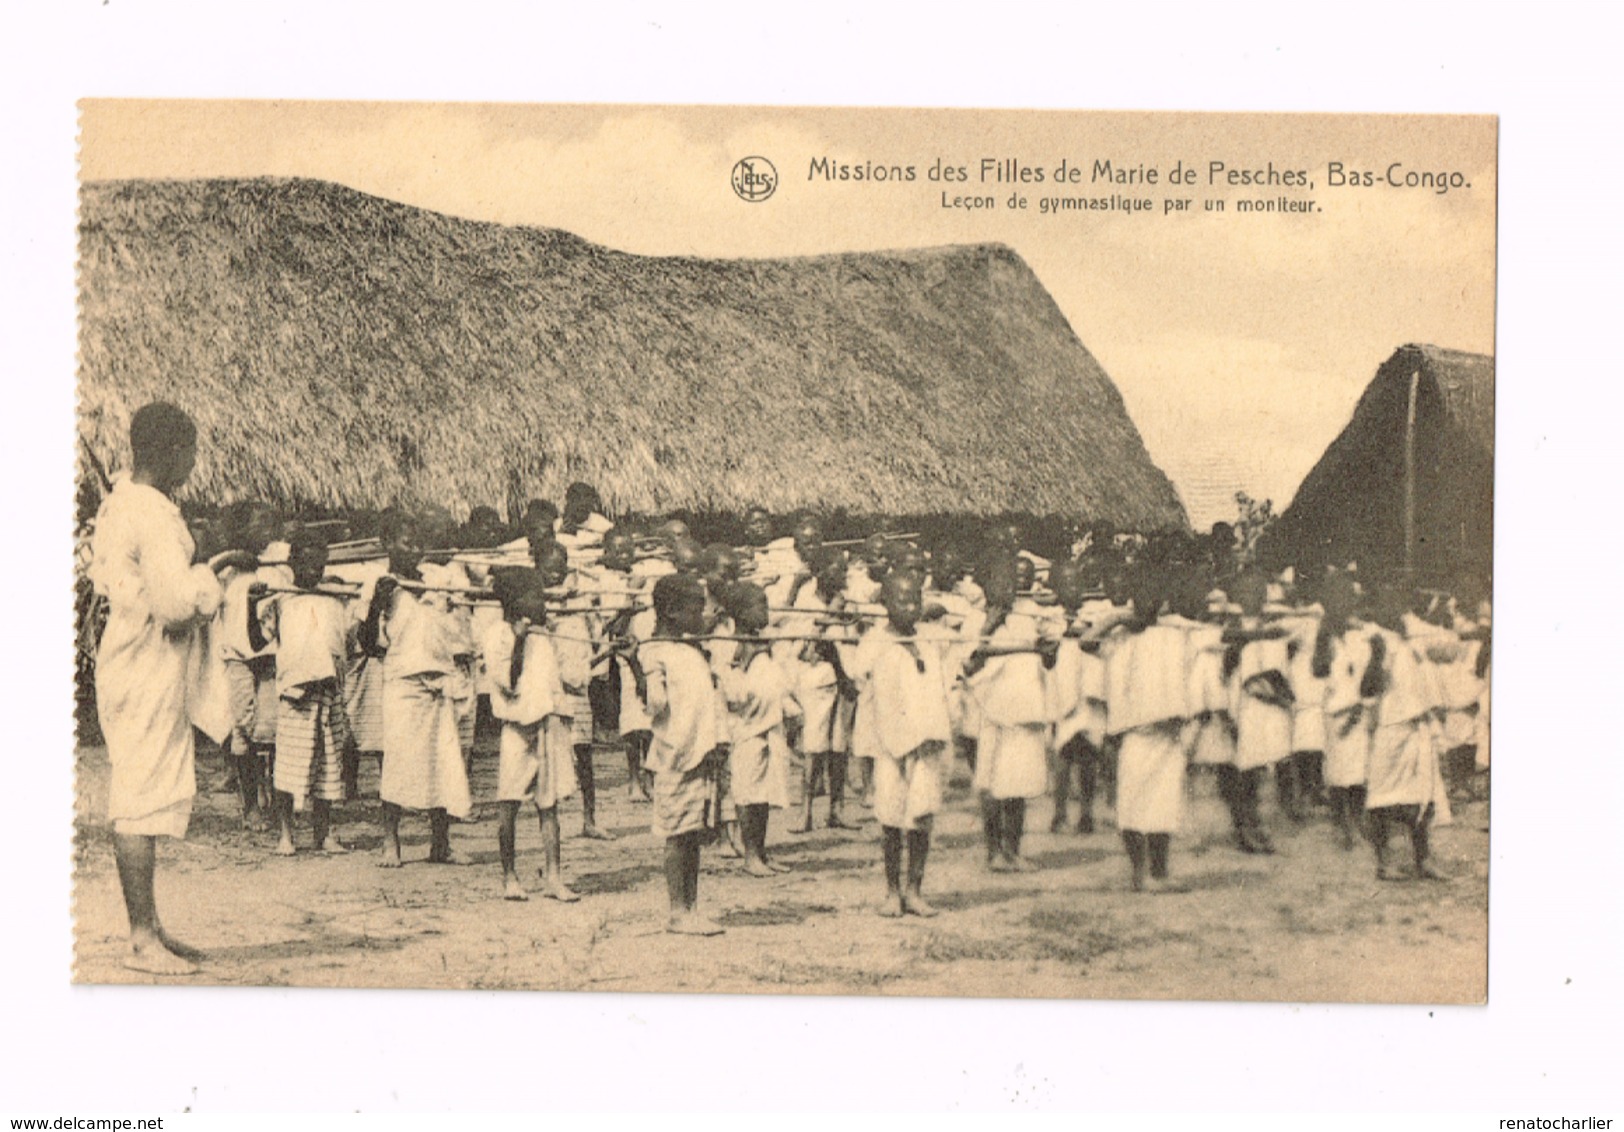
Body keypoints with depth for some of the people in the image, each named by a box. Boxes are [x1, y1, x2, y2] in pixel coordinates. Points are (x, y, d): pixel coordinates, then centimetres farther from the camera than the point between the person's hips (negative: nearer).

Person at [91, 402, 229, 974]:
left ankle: (149, 927, 23)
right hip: (150, 670, -10)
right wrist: (206, 579, -7)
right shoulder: (155, 514, -20)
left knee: (147, 797, 15)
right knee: (143, 800, -6)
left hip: (132, 663, 10)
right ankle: (142, 941, 0)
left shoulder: (117, 502, 11)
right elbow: (176, 603, -27)